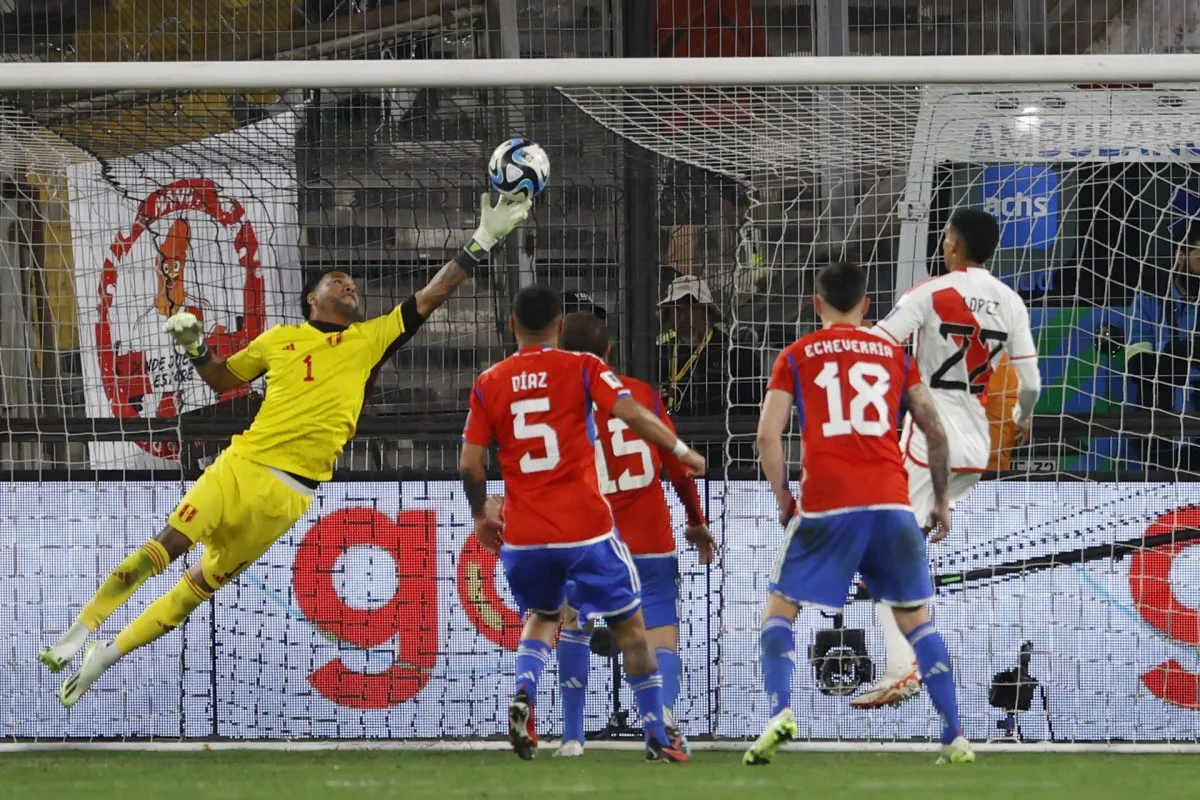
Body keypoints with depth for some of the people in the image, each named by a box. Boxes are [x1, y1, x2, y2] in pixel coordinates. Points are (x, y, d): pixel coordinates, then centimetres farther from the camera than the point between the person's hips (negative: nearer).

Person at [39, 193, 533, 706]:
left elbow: (429, 298, 8)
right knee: (168, 544, -13)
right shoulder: (280, 339, 13)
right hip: (240, 465, 0)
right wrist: (194, 346, 6)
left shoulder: (370, 339, 11)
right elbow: (222, 380, 25)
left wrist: (481, 242, 3)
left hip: (290, 491, 0)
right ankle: (81, 631, -4)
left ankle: (107, 656, 9)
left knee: (205, 582, 2)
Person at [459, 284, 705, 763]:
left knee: (541, 617, 25)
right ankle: (657, 738, 9)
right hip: (585, 527, -3)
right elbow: (632, 414, -15)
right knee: (630, 627, 9)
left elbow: (469, 464, 2)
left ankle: (523, 693, -3)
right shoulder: (583, 369, -2)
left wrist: (482, 517, 17)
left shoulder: (488, 385, 5)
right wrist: (681, 451, -4)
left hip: (523, 537, 3)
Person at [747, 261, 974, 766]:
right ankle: (954, 737, 5)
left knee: (779, 611, 11)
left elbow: (768, 435, 1)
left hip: (825, 505, -2)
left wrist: (783, 500, 12)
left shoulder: (796, 358, 11)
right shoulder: (894, 355, 16)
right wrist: (941, 500, 22)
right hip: (891, 503, 2)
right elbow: (935, 430, 12)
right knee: (916, 620, 15)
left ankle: (780, 711, -13)